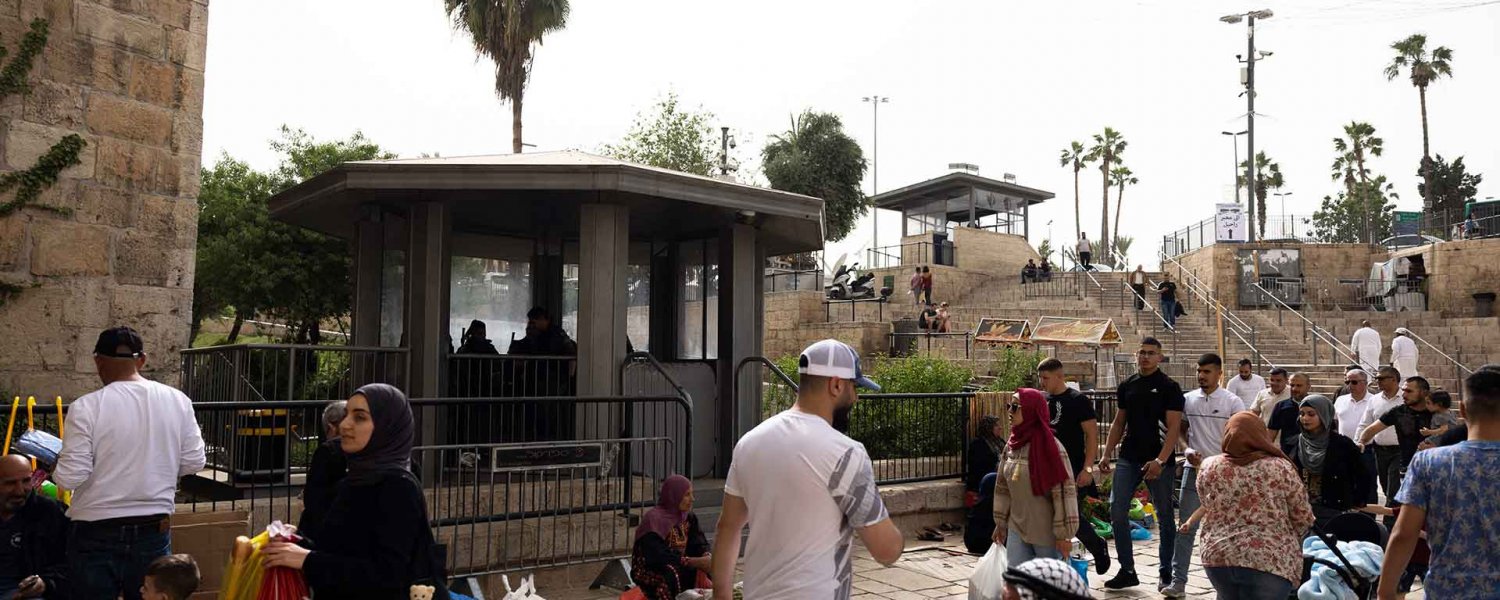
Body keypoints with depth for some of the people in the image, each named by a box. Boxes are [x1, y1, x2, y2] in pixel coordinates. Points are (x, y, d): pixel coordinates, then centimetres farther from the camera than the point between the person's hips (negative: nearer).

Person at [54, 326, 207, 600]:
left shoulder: (86, 407, -13)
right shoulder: (178, 400, -2)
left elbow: (70, 477, -14)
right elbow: (194, 462, 1)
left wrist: (56, 468, 7)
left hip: (97, 535, -3)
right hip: (155, 530, 3)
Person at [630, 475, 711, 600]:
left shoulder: (688, 517, 5)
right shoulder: (654, 519, -17)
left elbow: (700, 544, 0)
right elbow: (658, 557, -26)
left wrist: (707, 557, -23)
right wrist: (695, 562, -30)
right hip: (649, 572, -7)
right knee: (673, 574, -34)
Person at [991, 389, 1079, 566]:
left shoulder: (1050, 446, -16)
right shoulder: (1011, 445, 4)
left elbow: (1064, 492, -18)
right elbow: (1003, 486, 12)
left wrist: (1064, 534, -18)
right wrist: (1001, 523, 15)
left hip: (1046, 532, -6)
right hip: (1017, 529, 6)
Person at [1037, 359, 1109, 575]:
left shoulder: (1078, 400, -7)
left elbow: (1092, 435, -10)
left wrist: (1087, 468, -17)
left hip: (1072, 470, -6)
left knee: (1072, 517, -5)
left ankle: (1098, 547, 23)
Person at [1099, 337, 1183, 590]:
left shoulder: (1169, 387, -5)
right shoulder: (1127, 386, 10)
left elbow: (1174, 427, -11)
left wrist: (1160, 460, -21)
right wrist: (1106, 454, 8)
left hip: (1158, 460, -4)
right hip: (1128, 458, 5)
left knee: (1164, 515, 6)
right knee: (1117, 512, -1)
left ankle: (1166, 572, 19)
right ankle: (1127, 571, 9)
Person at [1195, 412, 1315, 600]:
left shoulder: (1209, 468, 4)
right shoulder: (1280, 468, -4)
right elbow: (1303, 517, 2)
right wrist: (1289, 540, 20)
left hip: (1218, 557, 3)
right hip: (1268, 561, -3)